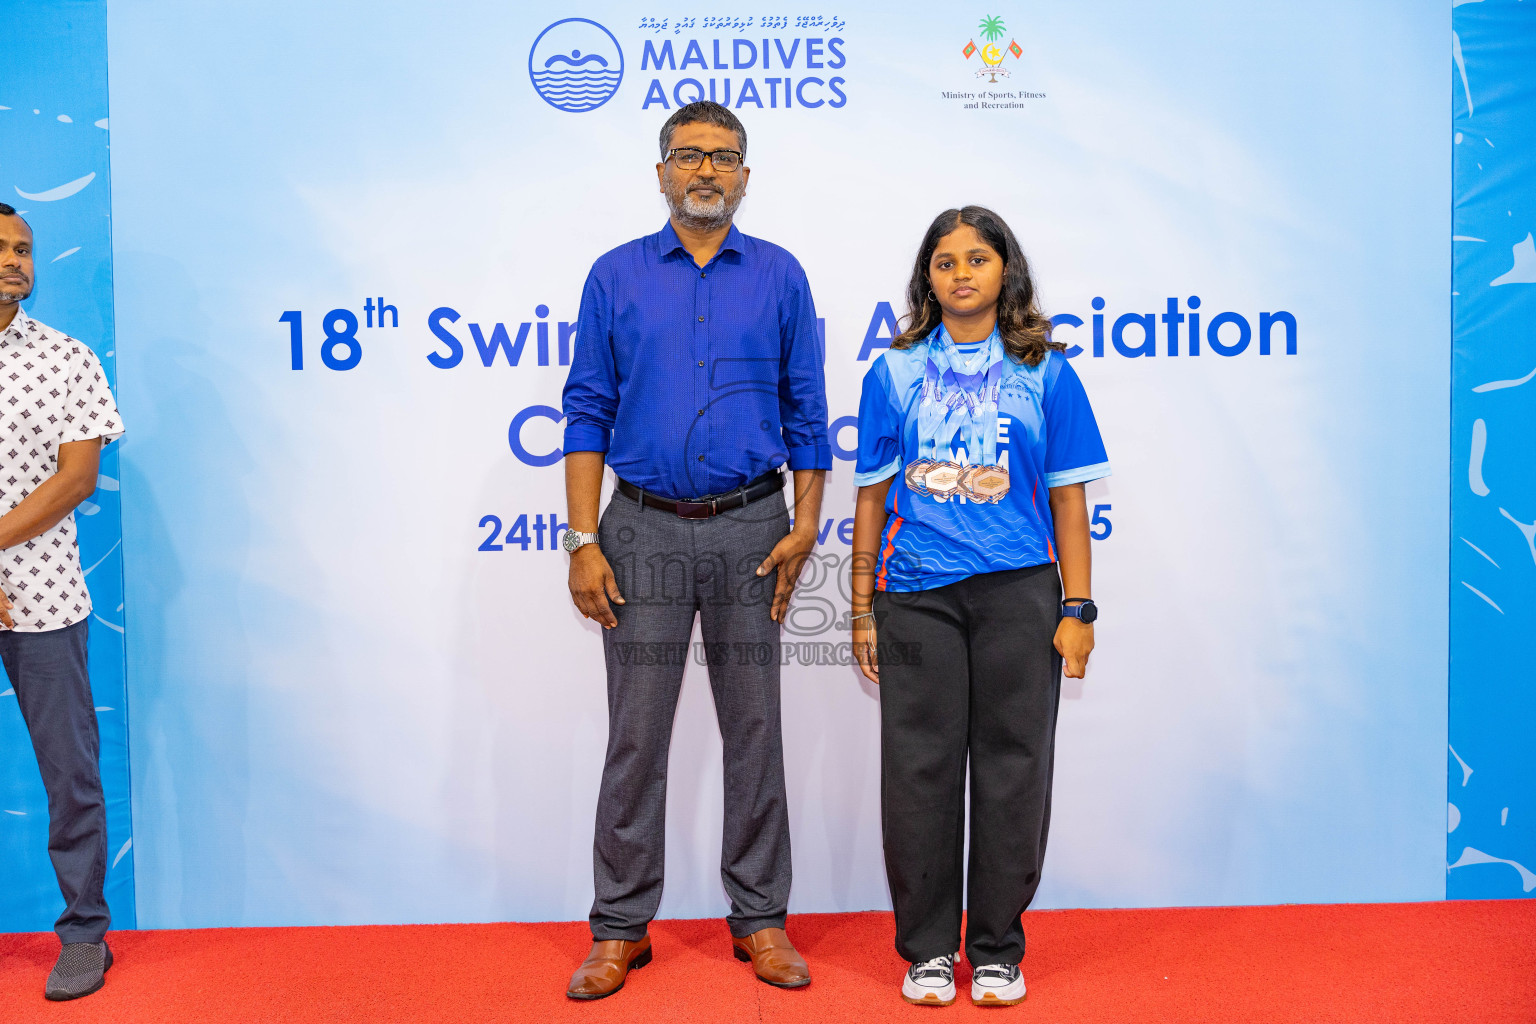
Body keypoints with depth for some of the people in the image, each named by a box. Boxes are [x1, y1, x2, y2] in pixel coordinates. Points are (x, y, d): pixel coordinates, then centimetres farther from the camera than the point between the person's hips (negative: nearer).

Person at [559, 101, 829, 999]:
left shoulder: (780, 276, 7)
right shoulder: (616, 276, 6)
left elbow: (806, 412, 7)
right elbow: (589, 411, 4)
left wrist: (803, 529, -3)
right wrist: (584, 540, -4)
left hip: (749, 529, 1)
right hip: (646, 529, 0)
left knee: (754, 731, 7)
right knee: (636, 736, 4)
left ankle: (760, 918, 20)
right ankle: (621, 927, 16)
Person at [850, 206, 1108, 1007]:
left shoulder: (1044, 373, 7)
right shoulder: (894, 374, 9)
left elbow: (1068, 498, 6)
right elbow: (872, 497, 10)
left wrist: (1078, 609, 1)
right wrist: (862, 611, 7)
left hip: (1017, 591, 0)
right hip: (916, 595, 1)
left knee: (1012, 768, 5)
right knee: (920, 769, 4)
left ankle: (996, 950, 20)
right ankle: (928, 949, 19)